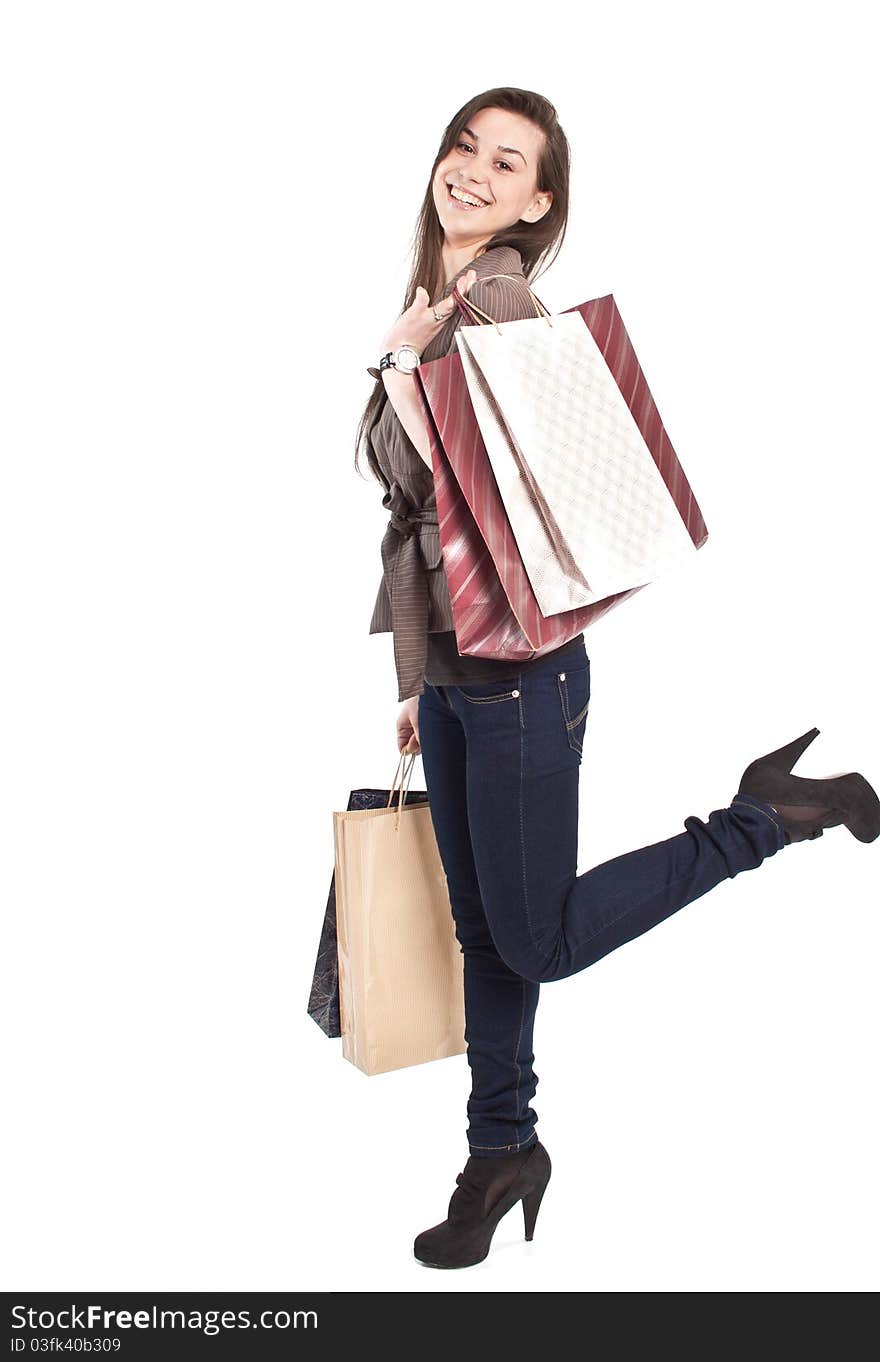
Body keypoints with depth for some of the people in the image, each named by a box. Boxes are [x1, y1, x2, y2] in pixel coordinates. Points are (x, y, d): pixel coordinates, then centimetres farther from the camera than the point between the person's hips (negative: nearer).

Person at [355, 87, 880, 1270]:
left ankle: (768, 816, 12)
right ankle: (502, 1149, 30)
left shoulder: (502, 308, -15)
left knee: (537, 941, 4)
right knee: (483, 931, 15)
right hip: (453, 670, 8)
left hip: (516, 669, -8)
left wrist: (398, 364, -15)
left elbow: (454, 486, -23)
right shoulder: (436, 307, 12)